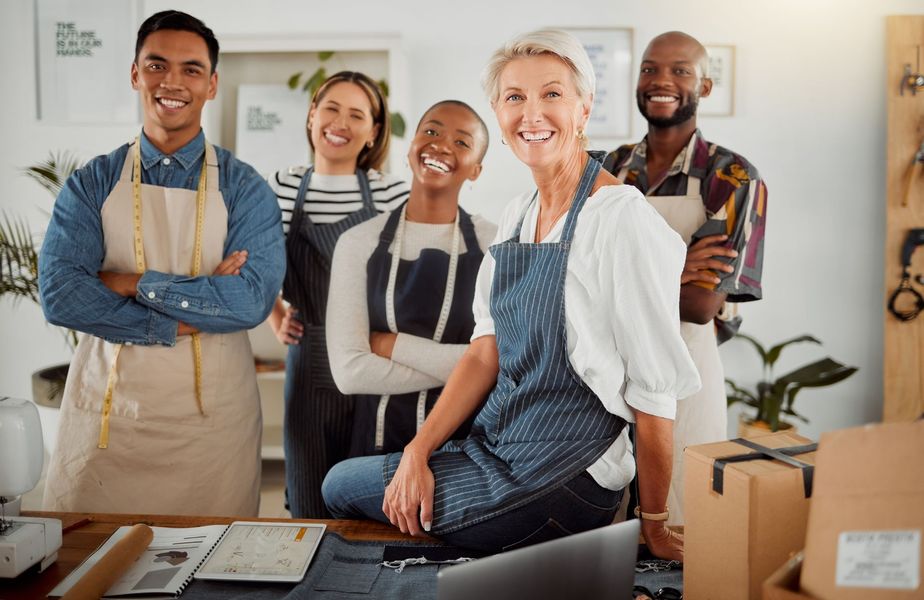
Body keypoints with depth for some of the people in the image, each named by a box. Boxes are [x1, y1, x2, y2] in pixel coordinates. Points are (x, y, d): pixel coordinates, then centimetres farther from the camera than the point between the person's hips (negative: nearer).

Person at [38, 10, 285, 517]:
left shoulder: (243, 189, 0)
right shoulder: (92, 184, 3)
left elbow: (251, 299, -15)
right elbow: (60, 295, -10)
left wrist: (135, 283, -14)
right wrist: (181, 323, -16)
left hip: (212, 420, -1)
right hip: (107, 413, 1)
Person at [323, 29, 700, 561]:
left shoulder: (623, 219, -19)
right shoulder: (517, 216, 6)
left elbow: (654, 392, -16)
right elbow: (487, 352, 6)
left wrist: (653, 527, -8)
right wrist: (417, 453, -5)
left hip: (562, 477, -7)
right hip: (495, 448, 7)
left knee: (342, 486, -1)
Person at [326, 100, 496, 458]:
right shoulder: (358, 243, -4)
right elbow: (349, 371, -11)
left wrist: (393, 345, -14)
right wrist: (460, 368, -14)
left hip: (468, 436, 0)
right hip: (379, 437, 1)